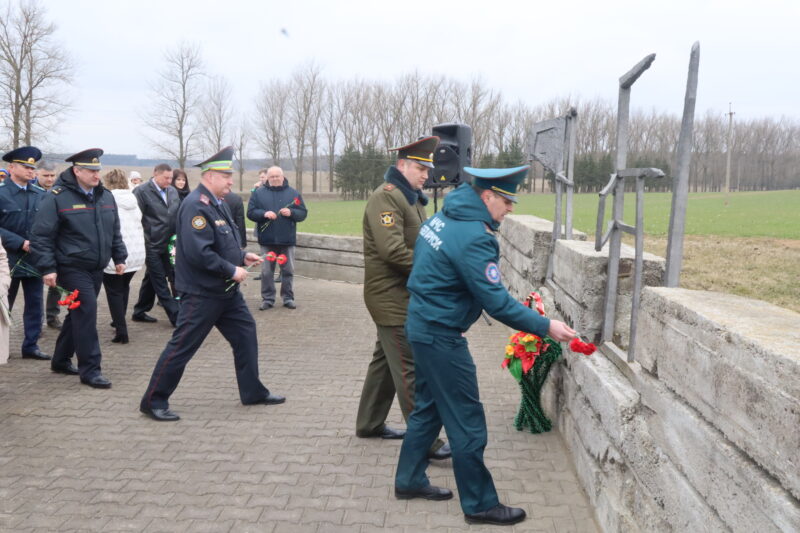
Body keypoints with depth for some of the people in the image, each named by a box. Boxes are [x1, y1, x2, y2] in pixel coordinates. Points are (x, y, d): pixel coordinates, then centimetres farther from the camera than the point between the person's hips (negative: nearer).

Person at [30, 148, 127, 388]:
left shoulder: (106, 196, 8)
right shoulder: (57, 197, -12)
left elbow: (115, 231, 19)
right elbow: (41, 236, -13)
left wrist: (119, 258, 15)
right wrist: (47, 268, -17)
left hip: (96, 268, 7)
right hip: (72, 268, -7)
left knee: (79, 315, 15)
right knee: (86, 313, -11)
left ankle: (61, 360, 31)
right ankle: (90, 369, -3)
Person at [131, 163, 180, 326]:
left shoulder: (172, 191, 9)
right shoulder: (142, 191, -9)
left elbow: (177, 214, 14)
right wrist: (144, 238, -12)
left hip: (168, 244, 7)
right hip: (152, 245, -7)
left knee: (151, 280, 16)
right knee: (160, 283, -1)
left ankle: (140, 312, 29)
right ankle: (176, 316, 1)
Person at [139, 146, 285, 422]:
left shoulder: (218, 203, 11)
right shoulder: (195, 205, -20)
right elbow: (198, 253, -27)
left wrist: (242, 256, 6)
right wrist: (232, 270, -20)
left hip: (227, 290, 10)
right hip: (202, 292, -10)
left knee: (245, 334, 14)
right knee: (182, 346, -1)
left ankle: (253, 392, 27)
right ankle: (154, 401, 13)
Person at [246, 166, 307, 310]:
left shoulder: (293, 193, 6)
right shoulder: (258, 193, 4)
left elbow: (303, 213, 4)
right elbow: (250, 212, 0)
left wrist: (291, 213, -15)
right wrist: (264, 214, -17)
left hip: (287, 240, 1)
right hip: (267, 240, 0)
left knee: (288, 270, 7)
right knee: (266, 271, 4)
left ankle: (288, 298, 17)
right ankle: (267, 298, 13)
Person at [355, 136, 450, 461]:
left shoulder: (413, 199, 16)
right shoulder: (385, 197, -15)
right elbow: (392, 250, -25)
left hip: (403, 296, 10)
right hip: (391, 297, -10)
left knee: (385, 360, 18)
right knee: (410, 370, -8)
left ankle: (369, 424, 32)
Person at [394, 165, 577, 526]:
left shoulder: (447, 215, 5)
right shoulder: (473, 238, -24)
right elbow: (497, 303, -24)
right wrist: (545, 327, -17)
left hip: (423, 326, 10)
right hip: (441, 337, -10)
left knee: (429, 407, 21)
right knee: (468, 423, 1)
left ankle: (409, 481, 34)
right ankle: (480, 505, 14)